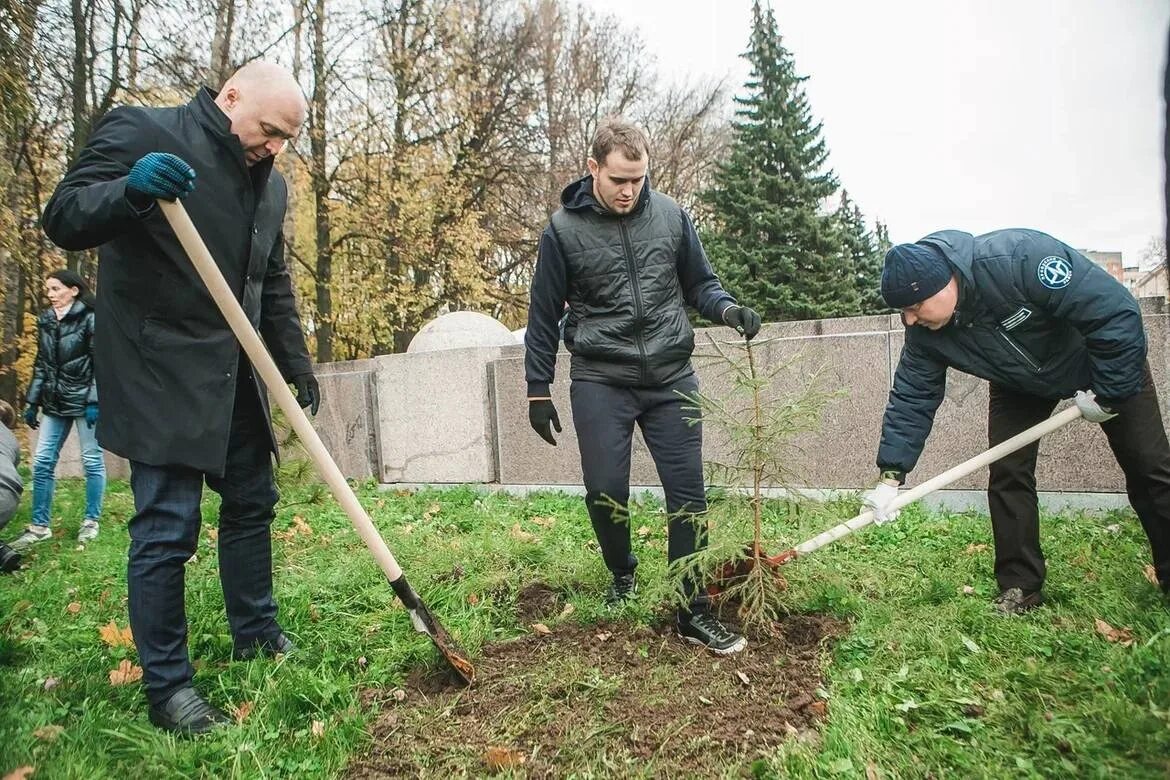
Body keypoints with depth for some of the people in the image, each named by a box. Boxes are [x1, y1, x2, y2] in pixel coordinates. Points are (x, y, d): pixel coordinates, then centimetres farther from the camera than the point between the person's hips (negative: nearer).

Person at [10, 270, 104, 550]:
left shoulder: (90, 319, -8)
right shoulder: (45, 321, 10)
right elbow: (41, 365, 16)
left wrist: (94, 402, -17)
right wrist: (32, 402, 13)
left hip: (84, 400, -6)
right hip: (55, 403, 6)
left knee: (92, 459, 2)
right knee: (42, 461, 5)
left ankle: (91, 521, 14)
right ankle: (39, 526, 14)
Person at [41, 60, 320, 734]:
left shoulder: (272, 185, 12)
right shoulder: (141, 132, -7)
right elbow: (64, 219, -12)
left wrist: (298, 365, 12)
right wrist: (132, 190, -32)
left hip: (236, 375, 7)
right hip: (160, 372, -7)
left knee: (252, 502, 13)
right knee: (167, 526, -7)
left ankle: (256, 633, 31)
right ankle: (168, 687, 7)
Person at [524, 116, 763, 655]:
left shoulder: (670, 216, 3)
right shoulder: (564, 229, -2)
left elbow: (699, 283, 13)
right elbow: (543, 316, 3)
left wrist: (727, 309, -9)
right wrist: (538, 391, 3)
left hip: (670, 377, 2)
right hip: (600, 381, -1)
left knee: (687, 493, 0)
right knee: (605, 491, -1)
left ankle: (693, 613, 11)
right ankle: (622, 577, 29)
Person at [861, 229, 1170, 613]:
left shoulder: (1020, 257, -42)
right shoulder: (924, 331, -24)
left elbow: (1117, 311, -35)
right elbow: (911, 397, -19)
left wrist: (1108, 393, -27)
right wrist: (891, 476, -24)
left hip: (1112, 364, -3)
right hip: (1020, 385, 4)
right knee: (1007, 474, -6)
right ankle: (1021, 584, 7)